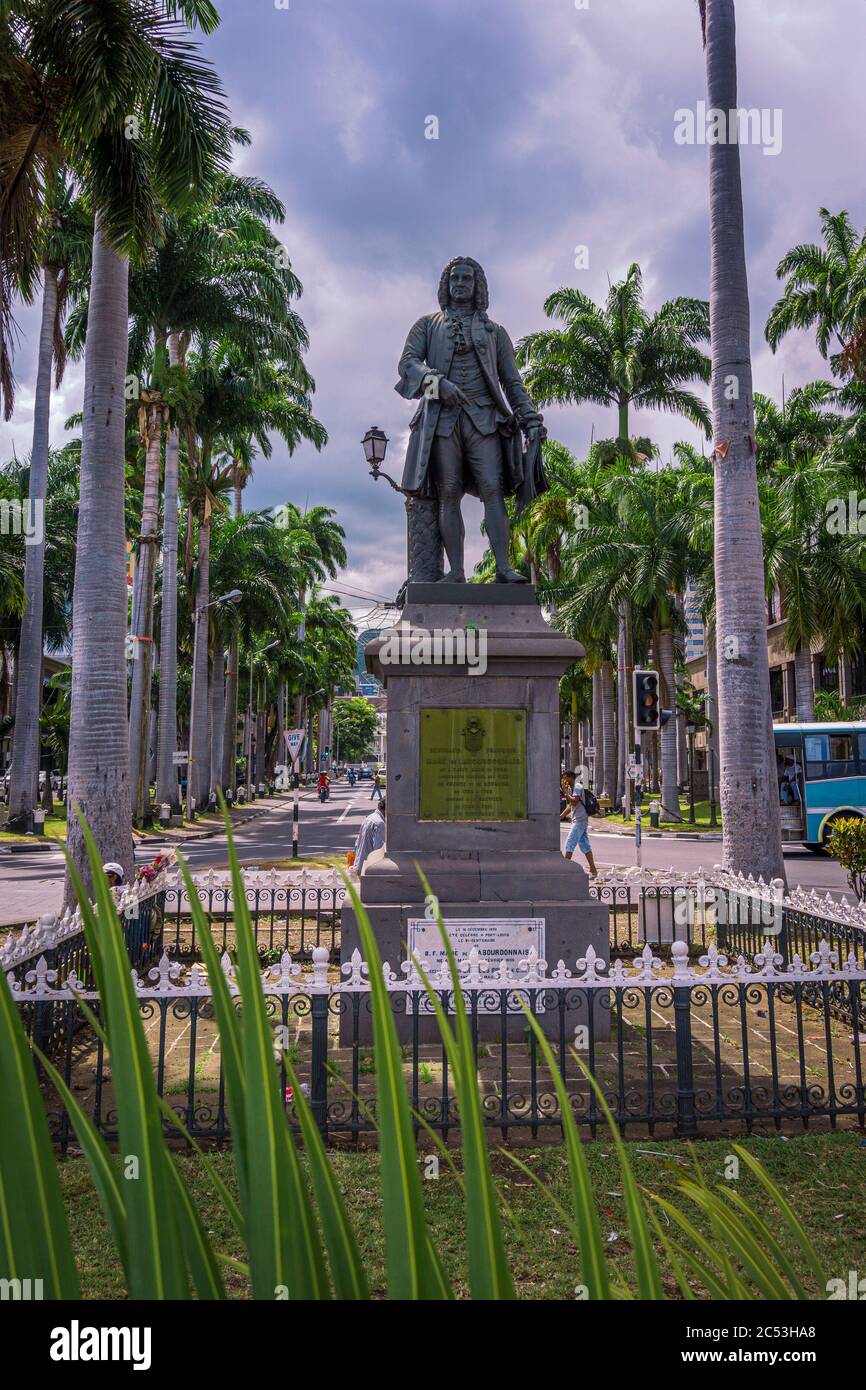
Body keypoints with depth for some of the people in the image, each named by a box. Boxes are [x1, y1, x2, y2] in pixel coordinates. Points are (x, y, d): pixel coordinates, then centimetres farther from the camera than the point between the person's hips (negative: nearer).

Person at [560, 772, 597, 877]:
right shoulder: (571, 789, 20)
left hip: (579, 820, -10)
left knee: (570, 844, -9)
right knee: (585, 846, 9)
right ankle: (593, 870, 10)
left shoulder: (577, 787, -10)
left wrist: (565, 792, -16)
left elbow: (574, 802, -24)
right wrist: (560, 817, 19)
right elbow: (570, 807, 24)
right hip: (578, 820, 10)